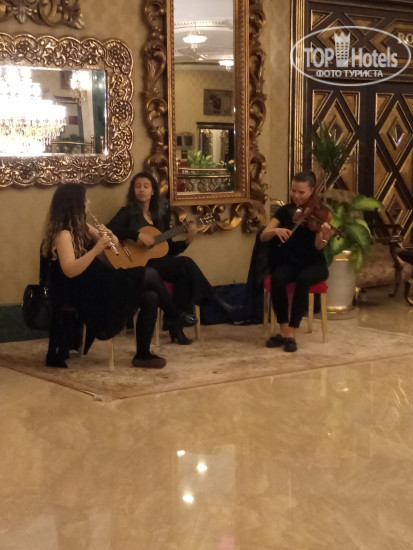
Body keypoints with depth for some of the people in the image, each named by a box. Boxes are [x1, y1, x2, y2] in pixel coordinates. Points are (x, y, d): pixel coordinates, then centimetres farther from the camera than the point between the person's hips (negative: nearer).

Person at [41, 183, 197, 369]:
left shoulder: (80, 227, 11)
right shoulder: (63, 234, -17)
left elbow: (115, 244, 16)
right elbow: (69, 271, -30)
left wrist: (109, 237, -7)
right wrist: (96, 249, -37)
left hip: (98, 286, 9)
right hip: (86, 295, -9)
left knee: (150, 298, -7)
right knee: (151, 276, -12)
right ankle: (175, 316, 11)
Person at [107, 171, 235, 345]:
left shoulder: (160, 215, 18)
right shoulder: (128, 212, 2)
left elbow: (169, 249, 17)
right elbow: (110, 230, -19)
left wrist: (187, 240, 0)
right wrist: (139, 235, -25)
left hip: (159, 263, 6)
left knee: (183, 276, -26)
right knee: (186, 263, -23)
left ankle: (177, 328, -20)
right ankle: (218, 303, -14)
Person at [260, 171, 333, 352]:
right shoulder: (285, 211, 5)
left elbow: (318, 246, -15)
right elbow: (263, 236, -3)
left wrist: (325, 236, -38)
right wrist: (275, 230, -25)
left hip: (314, 264, -2)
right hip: (290, 263, 2)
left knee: (303, 279, -37)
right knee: (277, 278, -32)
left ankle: (291, 333, -29)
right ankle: (283, 330, -22)